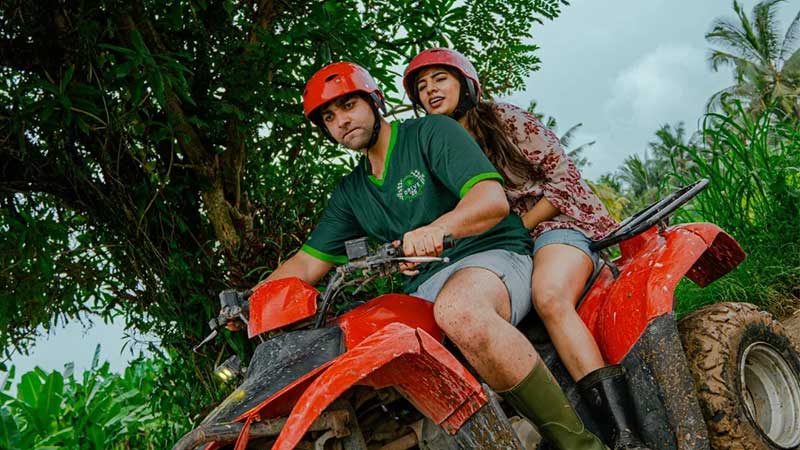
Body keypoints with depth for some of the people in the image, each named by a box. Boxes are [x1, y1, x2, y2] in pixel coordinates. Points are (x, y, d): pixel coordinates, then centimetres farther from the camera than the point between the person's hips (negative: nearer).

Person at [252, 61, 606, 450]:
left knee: (458, 310, -43)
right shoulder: (350, 192, 21)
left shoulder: (433, 131, 1)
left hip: (491, 256, -7)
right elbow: (307, 263, 19)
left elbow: (493, 200, -13)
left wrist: (439, 228, -34)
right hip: (425, 287, 7)